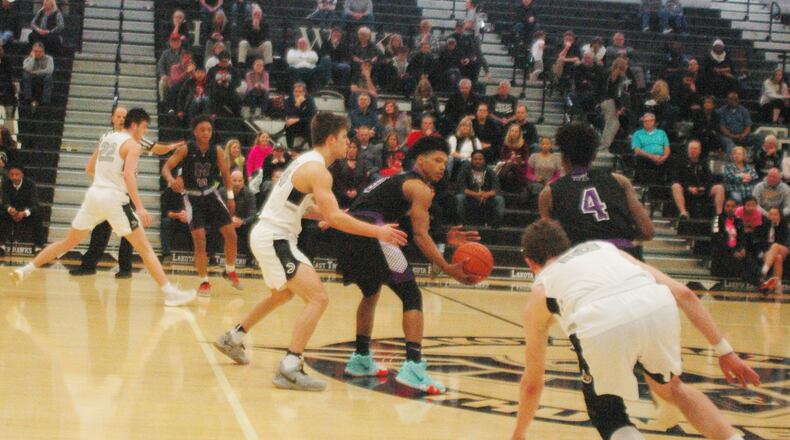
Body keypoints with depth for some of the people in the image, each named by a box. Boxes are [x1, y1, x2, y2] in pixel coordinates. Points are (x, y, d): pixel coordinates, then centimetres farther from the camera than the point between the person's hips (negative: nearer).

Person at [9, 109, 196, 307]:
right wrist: (139, 207, -24)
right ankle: (170, 292, -10)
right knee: (144, 248, -4)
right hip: (115, 197, -6)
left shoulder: (107, 139, 17)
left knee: (68, 242, 18)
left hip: (94, 194, 6)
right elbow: (128, 174, -19)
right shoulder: (132, 145, -4)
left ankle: (26, 270, 15)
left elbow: (90, 168, 26)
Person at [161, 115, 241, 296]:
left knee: (231, 234, -4)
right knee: (199, 239, -12)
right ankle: (204, 282, 2)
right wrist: (171, 180, -41)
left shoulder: (217, 151, -9)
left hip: (211, 194, 3)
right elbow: (166, 167, -20)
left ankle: (230, 271, 20)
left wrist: (230, 196, 5)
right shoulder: (185, 149, -16)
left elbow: (225, 173, 7)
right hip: (192, 197, -3)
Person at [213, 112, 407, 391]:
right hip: (275, 239, -11)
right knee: (318, 298, -17)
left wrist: (328, 215, 10)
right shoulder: (318, 170, -17)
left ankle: (232, 338, 45)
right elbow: (334, 217, -26)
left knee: (283, 294, 32)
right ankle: (290, 369, -23)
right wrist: (377, 231, -23)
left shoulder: (307, 162, 13)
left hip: (269, 236, 11)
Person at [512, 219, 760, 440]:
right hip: (657, 308, 3)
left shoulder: (540, 290, 33)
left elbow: (532, 381, 41)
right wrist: (724, 350, 30)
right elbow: (683, 294, 27)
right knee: (670, 388, 34)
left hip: (601, 326, -3)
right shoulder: (606, 248, 39)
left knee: (605, 414, 25)